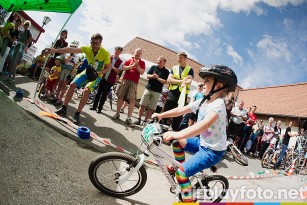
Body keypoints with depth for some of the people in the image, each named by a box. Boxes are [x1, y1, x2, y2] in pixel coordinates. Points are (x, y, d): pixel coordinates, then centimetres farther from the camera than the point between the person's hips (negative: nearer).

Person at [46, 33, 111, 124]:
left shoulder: (105, 53, -23)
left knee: (86, 90, -27)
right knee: (72, 84, -10)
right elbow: (72, 50, -26)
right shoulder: (87, 49, -16)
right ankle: (63, 109, 3)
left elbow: (108, 68, -14)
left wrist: (97, 72, -31)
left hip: (97, 75, -4)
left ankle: (77, 114, -14)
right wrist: (55, 50, -36)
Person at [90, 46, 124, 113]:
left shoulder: (120, 62, 1)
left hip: (110, 80, -2)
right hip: (103, 78, 2)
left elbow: (119, 71, -6)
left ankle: (99, 108, 12)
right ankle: (94, 106, 16)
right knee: (99, 92, 5)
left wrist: (113, 67, -18)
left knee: (104, 94, 2)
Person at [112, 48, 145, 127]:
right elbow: (124, 68, 1)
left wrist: (137, 65, -11)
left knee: (132, 100, -9)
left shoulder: (142, 62, 9)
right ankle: (117, 113, 15)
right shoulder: (129, 60, 13)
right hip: (125, 80, 2)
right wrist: (133, 65, -9)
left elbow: (142, 72, -1)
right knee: (120, 96, 3)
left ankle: (128, 118, -8)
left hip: (134, 82, -2)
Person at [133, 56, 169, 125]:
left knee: (151, 108, 0)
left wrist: (157, 78, -15)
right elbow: (147, 76, 3)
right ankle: (138, 119, 8)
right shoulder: (153, 67, 9)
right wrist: (152, 76, -16)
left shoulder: (166, 71, 2)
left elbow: (165, 82, -7)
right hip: (148, 88, 2)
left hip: (157, 91, -2)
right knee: (142, 105, 0)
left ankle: (145, 121, 7)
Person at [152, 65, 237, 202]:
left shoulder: (218, 104, -27)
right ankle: (179, 166, 30)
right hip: (202, 143, 8)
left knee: (181, 173, -16)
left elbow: (205, 124, -44)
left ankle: (188, 200, 4)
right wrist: (161, 115, -1)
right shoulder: (203, 101, 1)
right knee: (177, 141, 11)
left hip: (213, 151, -8)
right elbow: (181, 110, 4)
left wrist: (177, 134, -54)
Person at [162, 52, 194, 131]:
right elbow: (169, 80, -2)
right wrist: (181, 80, -14)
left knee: (178, 116, 4)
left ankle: (175, 130, 13)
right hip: (172, 93, 2)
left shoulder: (190, 69, 6)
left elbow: (189, 80, -12)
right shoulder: (174, 68, 12)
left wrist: (184, 83, -36)